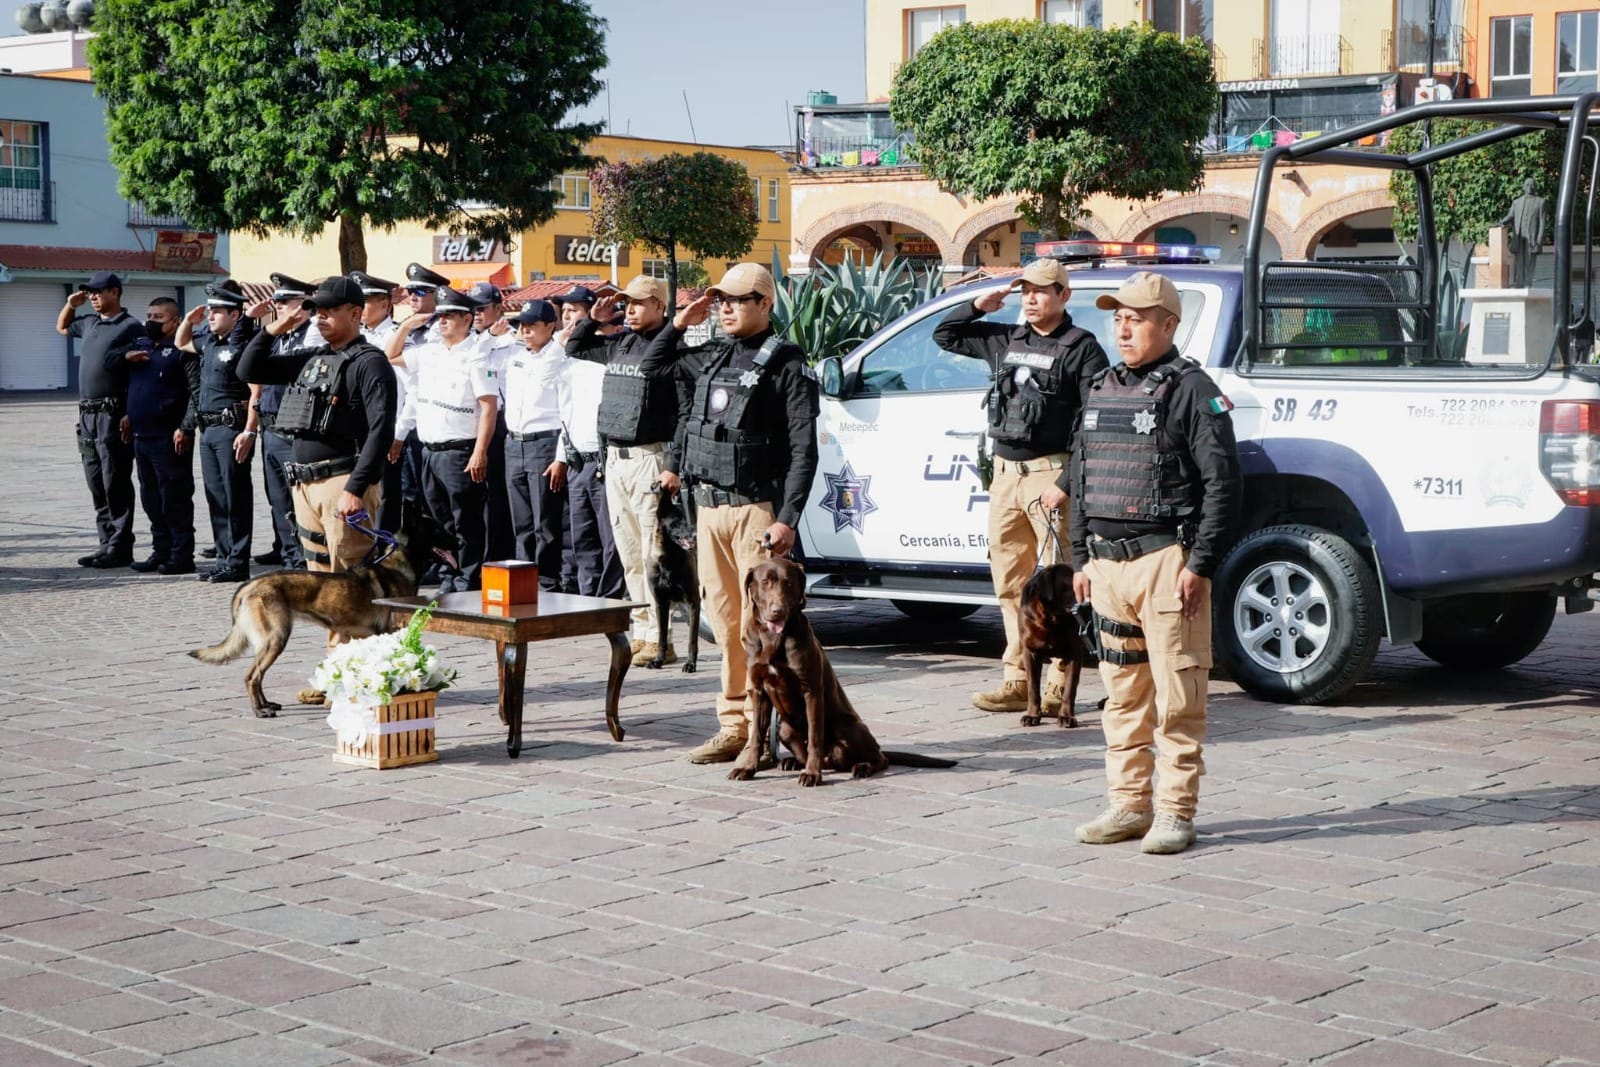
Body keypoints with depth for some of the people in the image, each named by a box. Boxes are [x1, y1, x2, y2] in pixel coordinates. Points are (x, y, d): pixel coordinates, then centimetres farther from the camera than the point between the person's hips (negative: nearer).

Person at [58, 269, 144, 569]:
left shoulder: (131, 327, -7)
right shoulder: (90, 323, 17)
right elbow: (62, 328, 38)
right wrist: (71, 304, 17)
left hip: (113, 416, -8)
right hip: (87, 415, 8)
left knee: (116, 485, -5)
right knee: (97, 485, 10)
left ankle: (121, 548, -2)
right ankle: (107, 544, 16)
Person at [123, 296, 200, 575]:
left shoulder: (182, 350, -8)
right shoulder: (139, 346, 16)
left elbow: (197, 392, -14)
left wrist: (186, 427, -20)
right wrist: (125, 357, 4)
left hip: (170, 438, -8)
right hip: (141, 435, 8)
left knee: (175, 499, -4)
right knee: (151, 500, 13)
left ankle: (182, 556, 1)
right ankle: (161, 552, 21)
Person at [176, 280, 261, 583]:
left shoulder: (244, 345, -12)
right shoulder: (209, 341, 14)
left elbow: (256, 392, -17)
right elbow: (181, 343, 35)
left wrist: (249, 432, -23)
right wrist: (188, 320, 16)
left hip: (232, 428, -9)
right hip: (208, 429, 9)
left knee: (235, 498, -4)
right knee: (216, 498, 12)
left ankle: (238, 563, -1)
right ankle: (224, 560, 18)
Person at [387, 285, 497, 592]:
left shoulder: (476, 356, -9)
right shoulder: (429, 351, 13)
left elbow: (489, 407, -15)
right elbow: (391, 357, 27)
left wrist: (480, 453, -20)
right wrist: (406, 326, 13)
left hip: (460, 453, -8)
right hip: (429, 449, 8)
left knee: (466, 524, -2)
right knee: (441, 522, 13)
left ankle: (468, 583, 2)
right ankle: (447, 579, 21)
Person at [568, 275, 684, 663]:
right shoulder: (618, 343, 14)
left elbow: (685, 414, -13)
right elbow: (574, 349, 31)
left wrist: (674, 467, -18)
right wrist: (594, 318, 15)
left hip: (649, 460, -8)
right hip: (614, 458, 8)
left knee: (654, 555, -8)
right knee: (628, 553, 9)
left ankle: (658, 639, -6)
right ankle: (642, 631, 15)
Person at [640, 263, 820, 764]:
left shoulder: (786, 365, -4)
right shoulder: (711, 357, 15)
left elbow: (803, 449, -9)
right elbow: (651, 366, 30)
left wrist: (788, 518, -16)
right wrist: (679, 324, 14)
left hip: (755, 510, -6)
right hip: (708, 509, 6)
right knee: (724, 622, 8)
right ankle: (735, 726, 14)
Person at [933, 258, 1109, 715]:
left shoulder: (1082, 348, -4)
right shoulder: (1003, 340, 15)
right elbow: (943, 335, 28)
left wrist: (1066, 483, -17)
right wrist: (978, 306, 11)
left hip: (1050, 475, -7)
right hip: (1005, 473, 7)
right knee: (1010, 583, 8)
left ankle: (1060, 687, -3)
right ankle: (1017, 681, 14)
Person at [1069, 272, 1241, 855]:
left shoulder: (1191, 390, -6)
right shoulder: (1100, 391, 16)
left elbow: (1222, 482, -10)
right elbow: (1081, 478, 21)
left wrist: (1200, 564, -15)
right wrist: (1081, 558, 16)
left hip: (1166, 561, -7)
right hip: (1108, 564, 7)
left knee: (1176, 696, -3)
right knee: (1122, 693, 11)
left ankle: (1175, 812, 3)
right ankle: (1128, 805, 19)